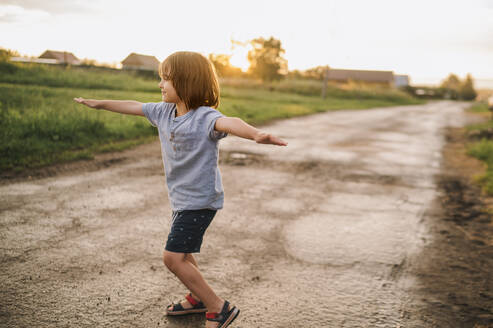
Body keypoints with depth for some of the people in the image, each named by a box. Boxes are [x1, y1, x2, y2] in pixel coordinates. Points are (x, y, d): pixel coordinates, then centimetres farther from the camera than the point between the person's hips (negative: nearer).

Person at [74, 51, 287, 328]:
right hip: (181, 199, 9)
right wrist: (100, 104, 28)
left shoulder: (205, 117, -25)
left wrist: (256, 134, -67)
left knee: (173, 257, -12)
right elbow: (133, 107, 16)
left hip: (201, 201, -9)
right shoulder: (164, 112, 1)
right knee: (181, 253, 23)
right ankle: (199, 298, 46)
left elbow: (229, 123, -46)